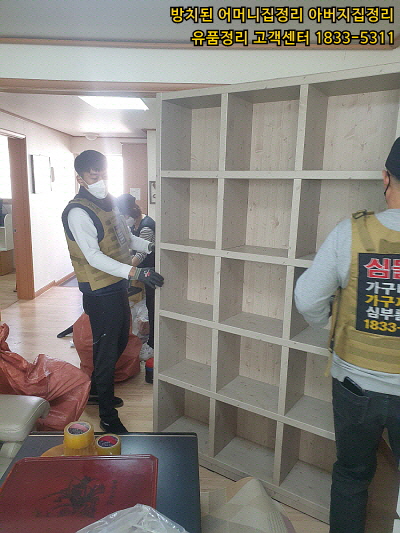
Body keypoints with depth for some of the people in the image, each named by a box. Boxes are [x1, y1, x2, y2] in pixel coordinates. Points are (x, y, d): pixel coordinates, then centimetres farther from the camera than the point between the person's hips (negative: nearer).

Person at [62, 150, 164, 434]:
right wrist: (136, 272, -37)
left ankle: (96, 390, 42)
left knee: (120, 341, 21)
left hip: (119, 285, 9)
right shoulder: (78, 212, -19)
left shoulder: (109, 201, 9)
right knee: (106, 350, 2)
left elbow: (126, 237, 17)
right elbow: (94, 257, -28)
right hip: (100, 292, -9)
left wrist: (151, 245, -1)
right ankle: (108, 416, 19)